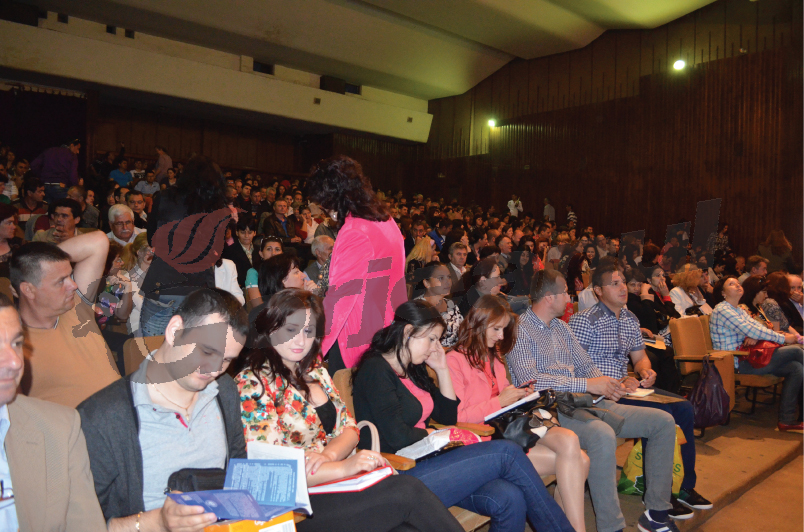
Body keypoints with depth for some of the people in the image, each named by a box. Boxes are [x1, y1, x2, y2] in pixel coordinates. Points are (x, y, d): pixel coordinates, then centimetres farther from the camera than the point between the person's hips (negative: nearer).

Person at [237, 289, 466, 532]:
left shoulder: (315, 371, 12)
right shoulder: (253, 383, -10)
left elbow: (349, 429, 11)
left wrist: (329, 454, -12)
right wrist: (343, 467, -21)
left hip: (335, 487, 6)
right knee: (407, 490, -23)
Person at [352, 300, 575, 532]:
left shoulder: (412, 370, 16)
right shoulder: (375, 370, -11)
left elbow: (449, 417, 18)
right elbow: (398, 437, -19)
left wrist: (442, 369, 9)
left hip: (424, 462, 8)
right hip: (401, 479, -8)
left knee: (509, 499, -20)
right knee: (506, 452, -17)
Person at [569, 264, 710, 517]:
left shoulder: (630, 319, 15)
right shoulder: (584, 320, -11)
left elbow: (639, 356, 22)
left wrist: (646, 372, -3)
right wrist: (617, 382, -21)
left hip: (626, 385, 8)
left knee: (684, 408, -4)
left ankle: (685, 486, 9)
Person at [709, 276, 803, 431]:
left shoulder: (740, 310, 21)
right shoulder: (722, 310, -10)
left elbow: (757, 326, 7)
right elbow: (749, 330, -17)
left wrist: (755, 336, -18)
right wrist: (783, 338, -12)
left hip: (747, 357, 9)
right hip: (737, 363, -9)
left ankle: (786, 420, -3)